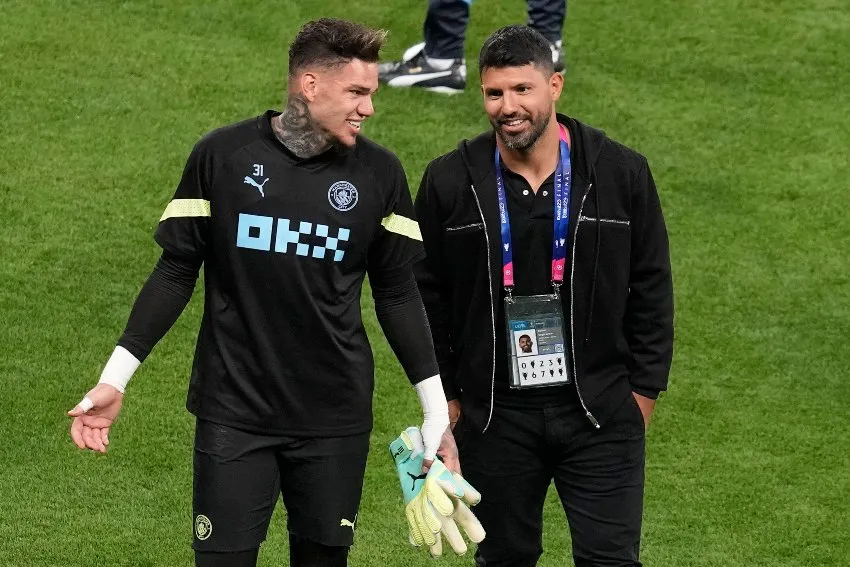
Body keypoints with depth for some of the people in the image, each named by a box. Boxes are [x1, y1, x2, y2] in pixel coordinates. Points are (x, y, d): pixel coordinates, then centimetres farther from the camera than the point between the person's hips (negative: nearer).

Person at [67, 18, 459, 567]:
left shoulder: (379, 172, 0)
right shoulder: (222, 156, -5)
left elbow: (397, 294, 7)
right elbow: (176, 273, 2)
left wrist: (437, 410, 5)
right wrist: (115, 379, -3)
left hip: (336, 419, 2)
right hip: (232, 413, -2)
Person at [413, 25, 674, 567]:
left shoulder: (622, 173, -4)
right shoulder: (450, 182, -3)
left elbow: (651, 288, 3)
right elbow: (428, 295, 5)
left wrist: (643, 391, 2)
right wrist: (443, 396, 5)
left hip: (601, 416, -1)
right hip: (493, 419, 1)